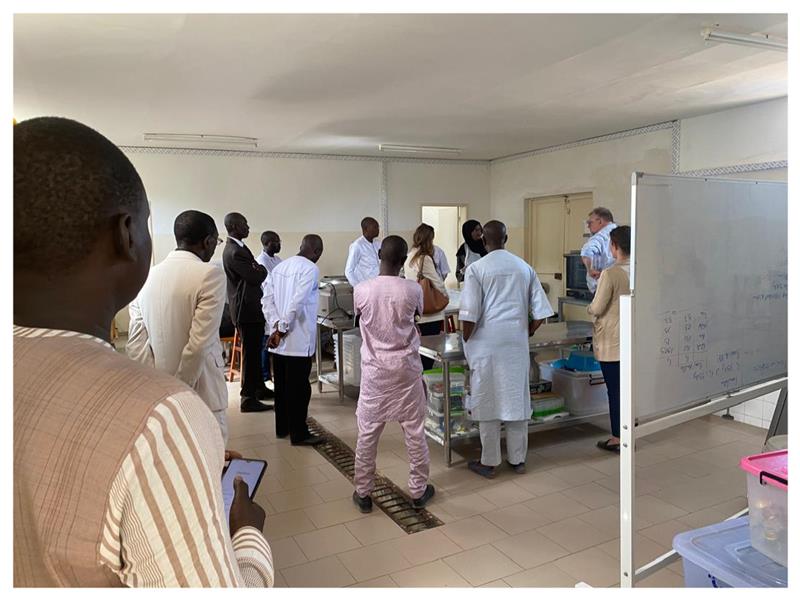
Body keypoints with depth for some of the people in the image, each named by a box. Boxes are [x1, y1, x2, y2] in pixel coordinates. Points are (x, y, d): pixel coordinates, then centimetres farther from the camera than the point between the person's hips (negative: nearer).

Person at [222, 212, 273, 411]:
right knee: (250, 353, -3)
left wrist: (257, 269, -9)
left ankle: (259, 388, 34)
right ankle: (248, 399, 5)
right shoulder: (235, 252, -21)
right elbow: (257, 277, -22)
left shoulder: (237, 247, 12)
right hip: (247, 309, -10)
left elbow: (254, 272, 13)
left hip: (250, 307, 11)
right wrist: (262, 269, -1)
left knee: (255, 350, 20)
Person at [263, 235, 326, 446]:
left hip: (278, 340, 8)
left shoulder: (279, 267, 12)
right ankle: (299, 434, 8)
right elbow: (297, 303, -21)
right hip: (299, 339, -7)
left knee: (281, 384, 15)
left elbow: (267, 299, 4)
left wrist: (276, 325, -4)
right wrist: (282, 329, -14)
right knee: (299, 387, 1)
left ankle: (282, 428, 26)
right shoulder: (310, 269, -12)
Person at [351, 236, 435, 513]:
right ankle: (418, 490, 25)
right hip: (406, 368, 0)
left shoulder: (361, 290, -10)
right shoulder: (413, 289, -11)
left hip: (374, 370, 0)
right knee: (414, 432, 13)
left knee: (367, 433, 11)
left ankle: (363, 493, 22)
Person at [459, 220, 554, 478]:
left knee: (487, 401, 6)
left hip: (487, 343, -3)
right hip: (517, 343, 4)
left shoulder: (476, 268, -7)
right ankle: (518, 459, 24)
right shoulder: (524, 267, 5)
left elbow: (470, 314, -12)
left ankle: (489, 462, 16)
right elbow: (540, 311, 4)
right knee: (517, 399, 12)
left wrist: (466, 341, 2)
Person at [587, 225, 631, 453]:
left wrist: (589, 307, 8)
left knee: (614, 390, 3)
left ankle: (618, 438, 11)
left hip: (611, 342, -6)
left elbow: (596, 309, -14)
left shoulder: (610, 274, -17)